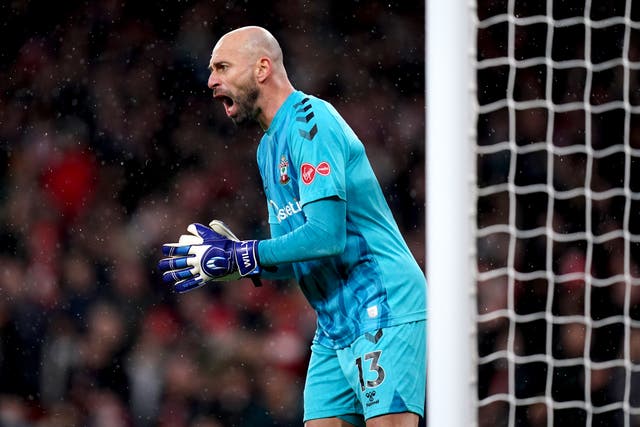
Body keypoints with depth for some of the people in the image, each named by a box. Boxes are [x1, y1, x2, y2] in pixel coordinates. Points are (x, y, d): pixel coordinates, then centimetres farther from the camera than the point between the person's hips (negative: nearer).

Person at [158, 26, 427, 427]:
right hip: (335, 327, 10)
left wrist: (239, 258, -14)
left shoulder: (310, 121, -13)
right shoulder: (270, 146, 17)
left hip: (384, 313, -10)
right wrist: (230, 250, 0)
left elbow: (326, 237, -22)